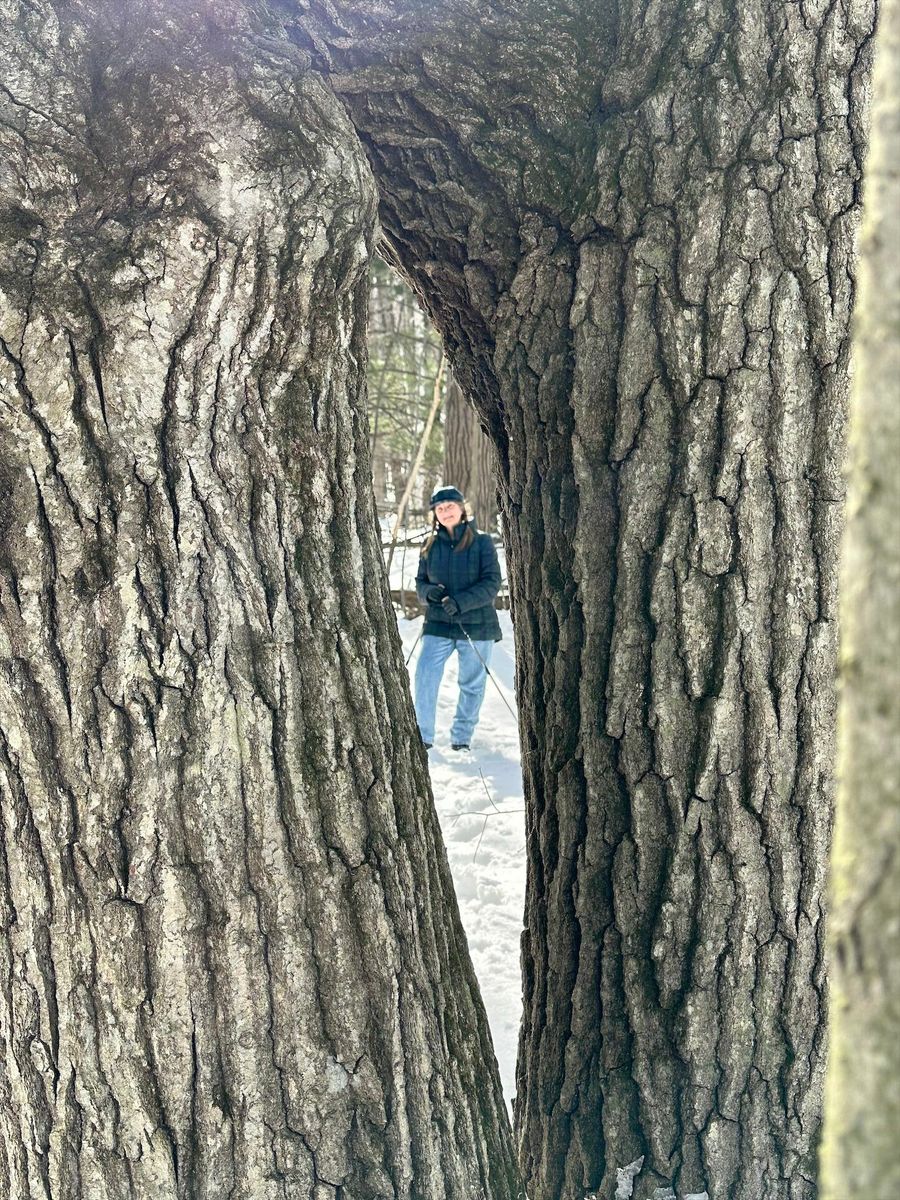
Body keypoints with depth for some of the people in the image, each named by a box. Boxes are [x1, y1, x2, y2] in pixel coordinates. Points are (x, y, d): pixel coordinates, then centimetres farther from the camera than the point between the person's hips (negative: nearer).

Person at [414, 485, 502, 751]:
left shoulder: (482, 543, -3)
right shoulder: (431, 547, 7)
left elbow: (491, 584, -10)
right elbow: (420, 582, 13)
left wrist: (460, 602, -23)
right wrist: (429, 593, -11)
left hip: (476, 625, -2)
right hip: (438, 625, 2)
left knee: (472, 684, 8)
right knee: (424, 678, -12)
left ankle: (461, 738, 24)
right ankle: (422, 736, 0)